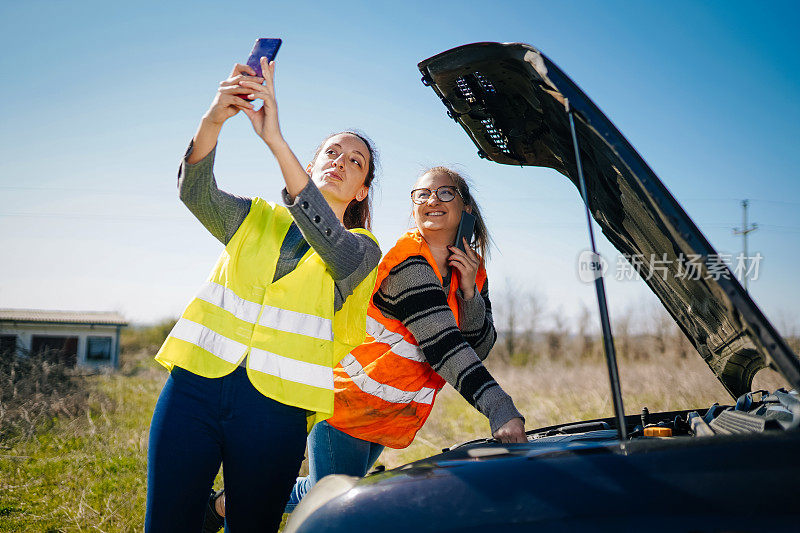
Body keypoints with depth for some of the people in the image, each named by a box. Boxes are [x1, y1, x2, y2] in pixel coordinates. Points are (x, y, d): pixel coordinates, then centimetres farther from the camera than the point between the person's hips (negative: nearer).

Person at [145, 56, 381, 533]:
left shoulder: (363, 249, 7)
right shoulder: (257, 219, 15)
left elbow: (327, 240, -17)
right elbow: (195, 192, -4)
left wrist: (275, 138, -24)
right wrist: (213, 119, -24)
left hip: (275, 409, -1)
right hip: (196, 386, 2)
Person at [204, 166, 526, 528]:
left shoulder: (471, 271, 4)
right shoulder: (408, 265, -22)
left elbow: (479, 350, -2)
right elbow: (443, 346, -31)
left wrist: (469, 291, -19)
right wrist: (501, 411, -38)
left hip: (391, 417, 8)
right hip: (347, 402, -8)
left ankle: (232, 501, 38)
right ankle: (226, 503, 17)